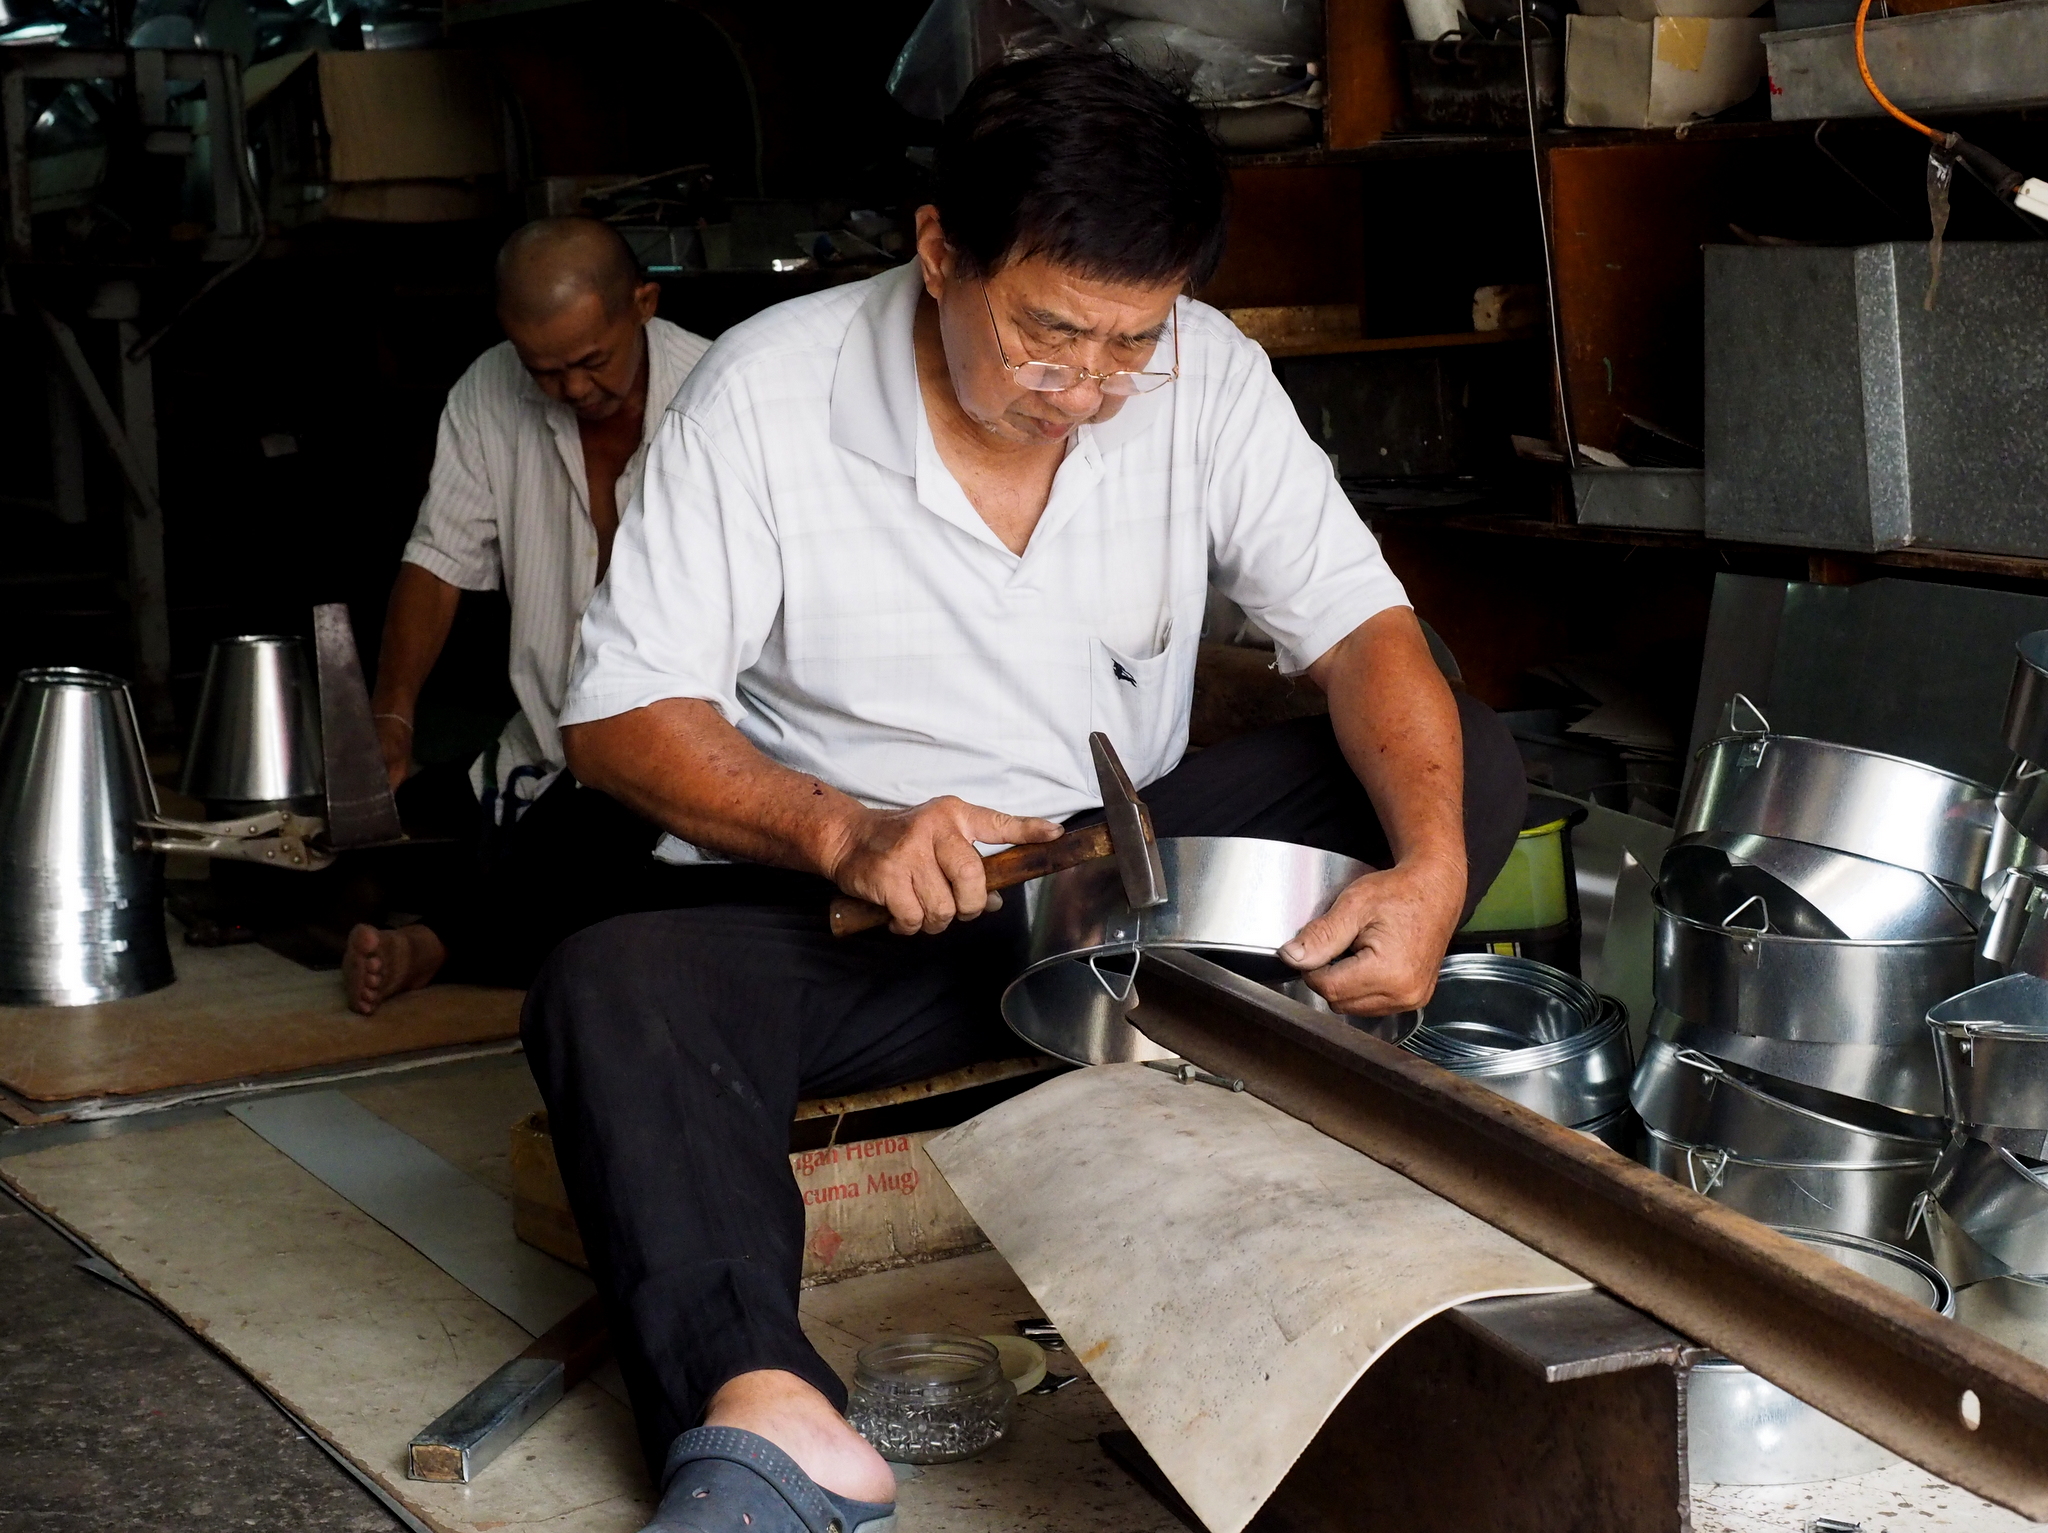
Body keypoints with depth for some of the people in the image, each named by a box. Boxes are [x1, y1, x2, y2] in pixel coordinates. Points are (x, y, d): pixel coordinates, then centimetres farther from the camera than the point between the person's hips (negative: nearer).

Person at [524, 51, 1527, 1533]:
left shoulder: (1203, 372, -6)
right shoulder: (765, 392, -13)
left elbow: (1361, 626, -10)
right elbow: (622, 716, -14)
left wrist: (1430, 862, -30)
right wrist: (846, 833, -31)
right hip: (851, 909, -2)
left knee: (1465, 758, -16)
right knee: (606, 990, -32)